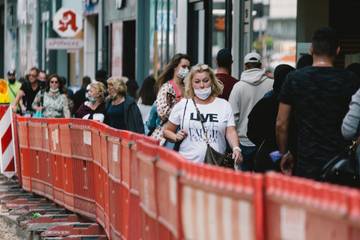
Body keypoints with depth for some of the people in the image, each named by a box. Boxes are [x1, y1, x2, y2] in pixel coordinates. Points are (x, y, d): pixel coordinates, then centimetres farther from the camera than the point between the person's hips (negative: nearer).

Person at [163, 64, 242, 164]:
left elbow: (230, 132, 1)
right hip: (187, 163, 0)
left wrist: (236, 148, -17)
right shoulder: (182, 105, 10)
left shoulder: (224, 105, 10)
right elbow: (167, 131, 16)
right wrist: (176, 137, -5)